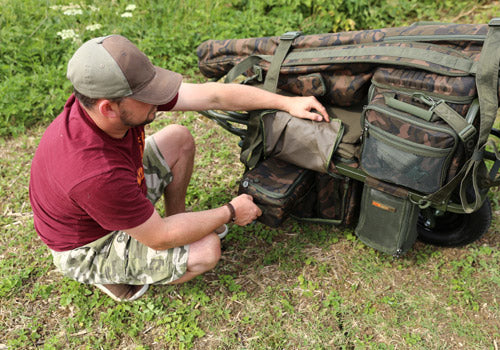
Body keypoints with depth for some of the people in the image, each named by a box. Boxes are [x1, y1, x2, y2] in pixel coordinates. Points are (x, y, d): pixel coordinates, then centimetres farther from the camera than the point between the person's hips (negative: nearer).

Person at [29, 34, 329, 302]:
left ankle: (178, 218, 18)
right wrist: (230, 213, -17)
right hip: (87, 248, -7)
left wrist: (287, 102, -12)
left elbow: (212, 95, -17)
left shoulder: (113, 96, -23)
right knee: (206, 250, -18)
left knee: (179, 138, 2)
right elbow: (159, 238, -29)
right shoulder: (95, 173, -43)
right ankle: (113, 276, 4)